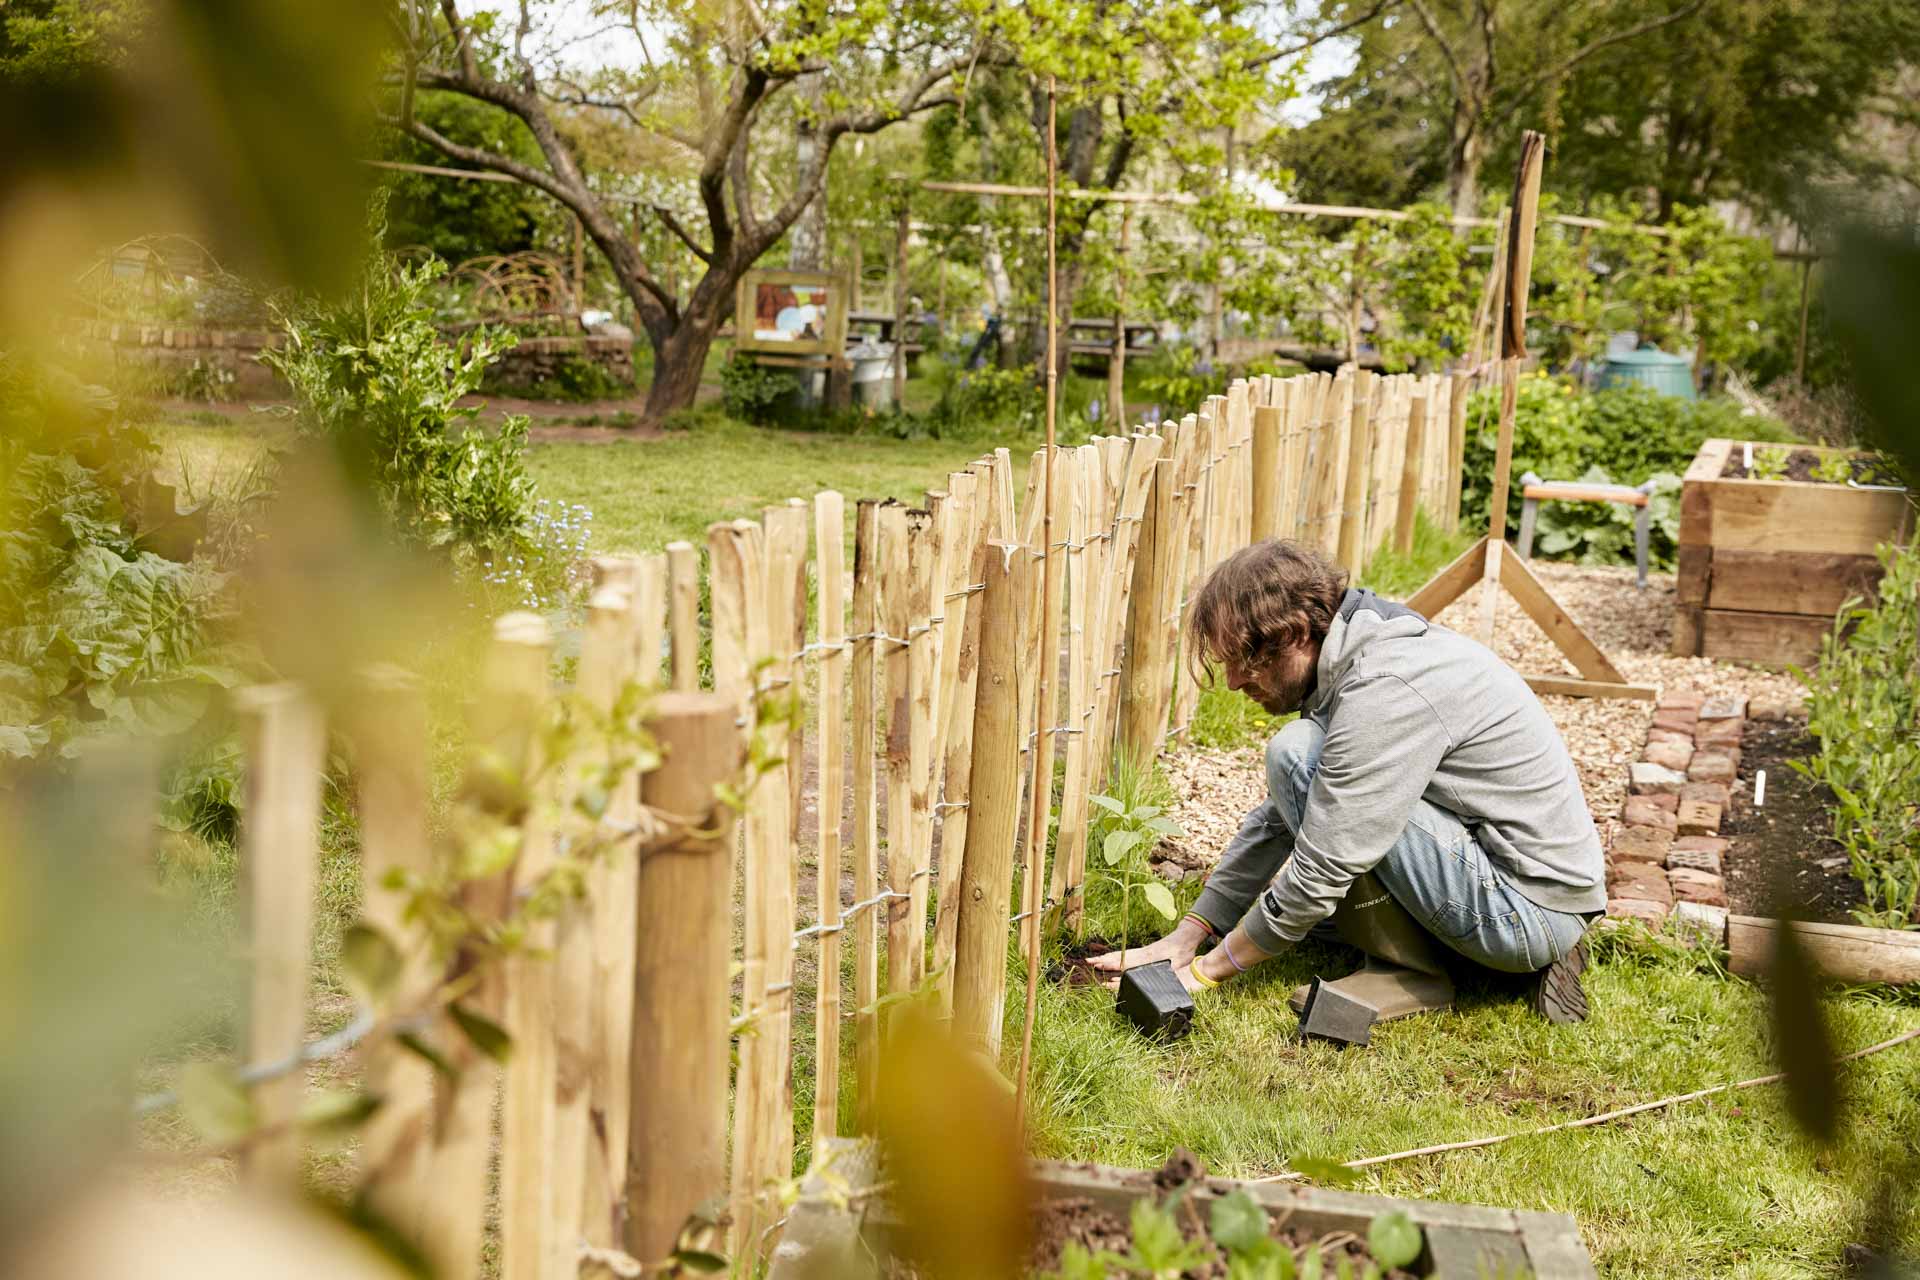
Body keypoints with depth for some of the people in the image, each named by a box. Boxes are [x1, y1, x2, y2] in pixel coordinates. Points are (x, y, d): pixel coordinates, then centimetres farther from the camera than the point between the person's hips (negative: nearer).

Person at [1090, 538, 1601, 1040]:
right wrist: (1186, 937, 10)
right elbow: (1277, 819, 13)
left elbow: (1323, 871, -22)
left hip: (1530, 910, -10)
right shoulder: (1350, 661, 7)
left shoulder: (1385, 689, -24)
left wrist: (1208, 969, -10)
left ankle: (1409, 967, -9)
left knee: (1298, 756, -19)